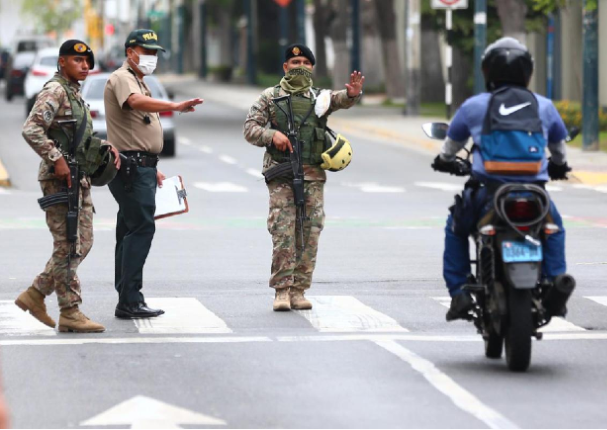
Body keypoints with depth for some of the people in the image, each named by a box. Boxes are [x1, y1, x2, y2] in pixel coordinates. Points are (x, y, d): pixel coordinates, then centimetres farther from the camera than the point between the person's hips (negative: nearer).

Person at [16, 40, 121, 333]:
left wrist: (105, 147, 12)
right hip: (59, 179, -10)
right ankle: (70, 313, -4)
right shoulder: (55, 91, -11)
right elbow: (31, 130, -23)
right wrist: (56, 159, -23)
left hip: (80, 180, 10)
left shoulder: (75, 93, 18)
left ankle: (35, 295, 17)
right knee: (68, 246, -7)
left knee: (82, 243, 10)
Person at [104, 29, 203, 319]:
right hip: (131, 167, -11)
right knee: (141, 228, -15)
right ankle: (130, 301, -17)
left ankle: (128, 300, 13)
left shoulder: (138, 81, 22)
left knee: (131, 230, 10)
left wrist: (152, 169, 26)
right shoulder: (122, 79, -10)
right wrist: (175, 107, -47)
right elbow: (136, 101, -34)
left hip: (141, 167, 11)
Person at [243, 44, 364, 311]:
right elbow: (250, 128, 6)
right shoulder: (270, 97, 10)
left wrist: (352, 93, -29)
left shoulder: (319, 98, 14)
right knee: (282, 232, -8)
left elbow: (341, 100, -6)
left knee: (310, 233, 1)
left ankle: (298, 290, 7)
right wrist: (272, 134, -13)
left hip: (313, 176, 2)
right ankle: (282, 290, -5)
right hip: (281, 175, -2)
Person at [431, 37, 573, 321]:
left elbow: (452, 141, 20)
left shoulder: (474, 106, 3)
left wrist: (445, 160, 43)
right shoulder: (544, 106, 7)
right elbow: (559, 145, 24)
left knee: (456, 229, 25)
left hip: (488, 190, -1)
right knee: (554, 229, 31)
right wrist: (559, 166, 47)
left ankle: (459, 293, 15)